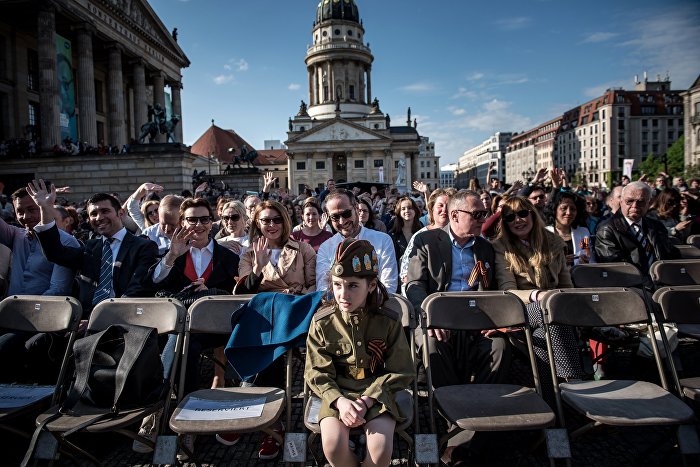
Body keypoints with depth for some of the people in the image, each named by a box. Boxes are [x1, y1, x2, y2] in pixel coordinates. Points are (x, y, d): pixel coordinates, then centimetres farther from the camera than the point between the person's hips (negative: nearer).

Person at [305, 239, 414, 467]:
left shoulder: (388, 322, -8)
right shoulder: (322, 322, -7)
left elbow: (399, 372, -2)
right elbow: (317, 373, -3)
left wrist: (367, 400, -15)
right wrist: (340, 401, -21)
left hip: (376, 394, 0)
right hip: (337, 394, 1)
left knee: (381, 447, -24)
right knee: (332, 445, -24)